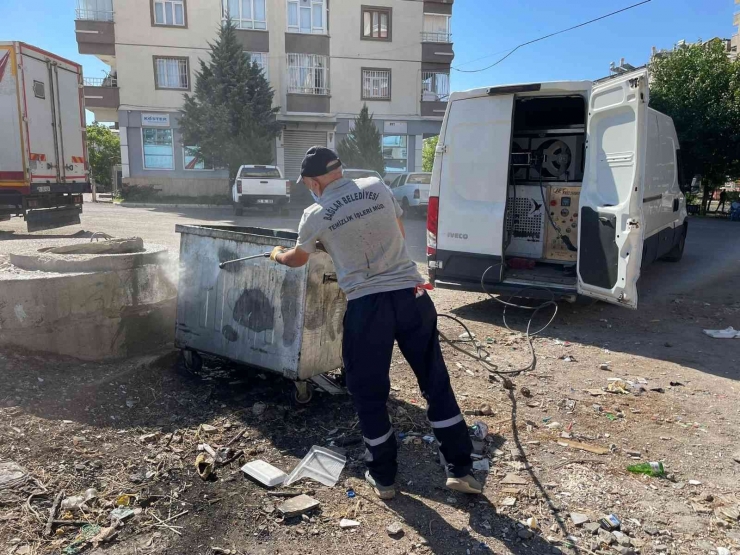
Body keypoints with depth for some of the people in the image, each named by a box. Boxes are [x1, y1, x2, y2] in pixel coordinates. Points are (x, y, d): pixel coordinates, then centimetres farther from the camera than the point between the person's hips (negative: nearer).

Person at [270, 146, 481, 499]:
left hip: (366, 306, -3)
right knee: (436, 382, 12)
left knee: (368, 394, 14)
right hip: (411, 295, 3)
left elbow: (297, 259, 20)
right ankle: (460, 470, 20)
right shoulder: (378, 188, 7)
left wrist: (277, 255, 43)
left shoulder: (316, 215, 1)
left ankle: (384, 478, 26)